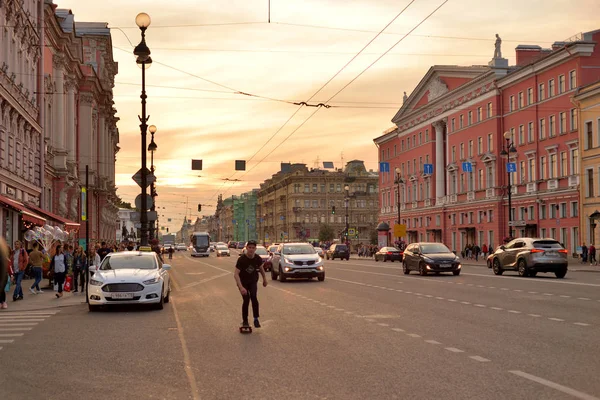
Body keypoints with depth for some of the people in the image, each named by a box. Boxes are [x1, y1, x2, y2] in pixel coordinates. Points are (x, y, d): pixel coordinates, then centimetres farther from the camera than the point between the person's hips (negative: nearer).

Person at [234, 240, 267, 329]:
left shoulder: (258, 259, -13)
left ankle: (256, 319, -12)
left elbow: (261, 268, 11)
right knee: (246, 299, -12)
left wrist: (264, 279, 20)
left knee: (253, 296, -20)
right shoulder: (242, 259, -25)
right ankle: (245, 321, 6)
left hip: (253, 281, 2)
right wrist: (241, 287, -40)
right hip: (243, 282, -2)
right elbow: (236, 274, -29)